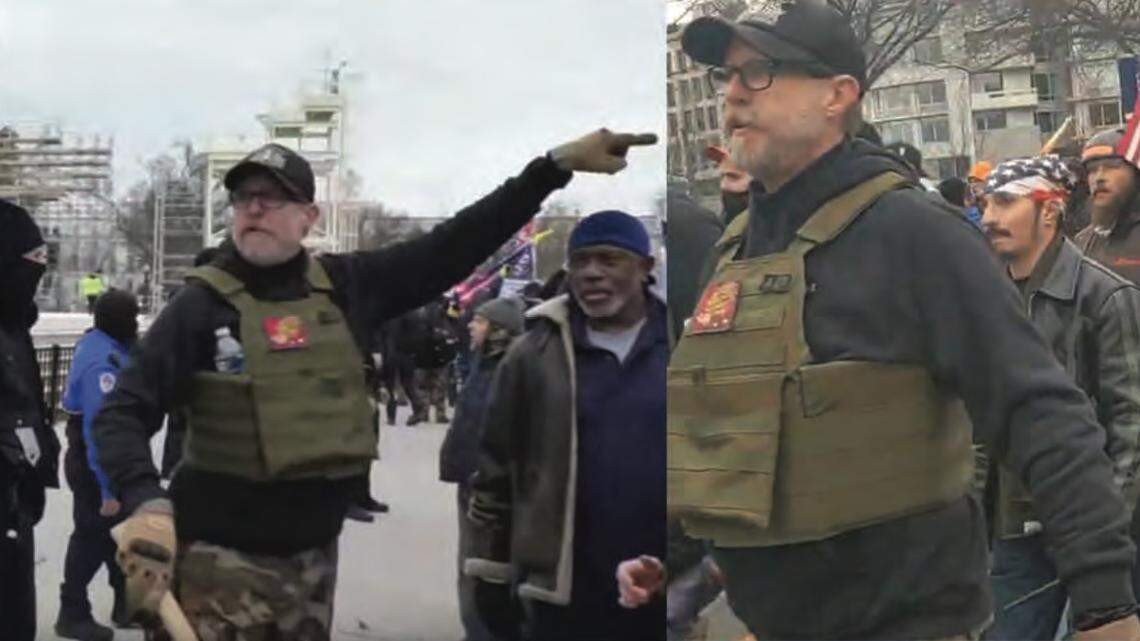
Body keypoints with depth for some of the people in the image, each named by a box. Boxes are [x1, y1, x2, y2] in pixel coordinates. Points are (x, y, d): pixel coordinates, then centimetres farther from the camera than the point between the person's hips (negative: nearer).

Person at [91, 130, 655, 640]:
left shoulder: (346, 286, 3)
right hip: (221, 559, -4)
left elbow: (452, 246, 4)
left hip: (312, 557, 5)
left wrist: (557, 164, 3)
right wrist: (145, 503, -29)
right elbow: (121, 414, -9)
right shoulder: (203, 303, -7)